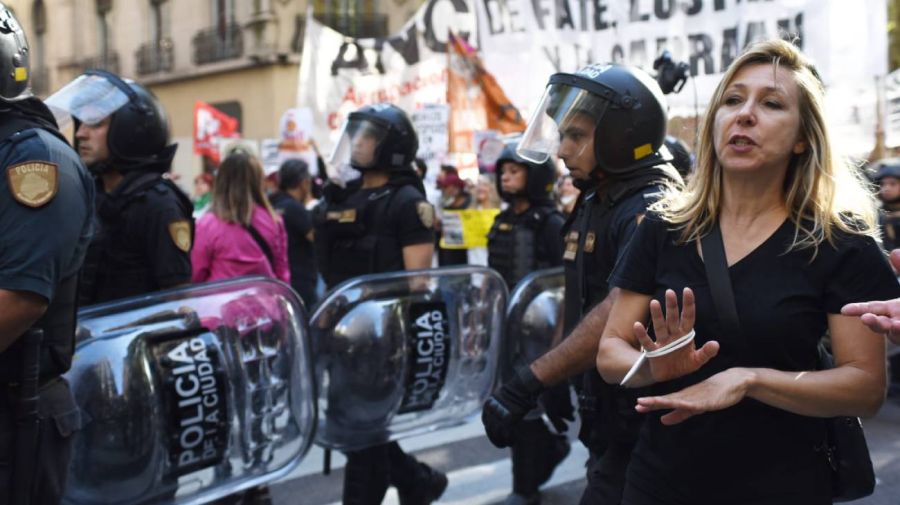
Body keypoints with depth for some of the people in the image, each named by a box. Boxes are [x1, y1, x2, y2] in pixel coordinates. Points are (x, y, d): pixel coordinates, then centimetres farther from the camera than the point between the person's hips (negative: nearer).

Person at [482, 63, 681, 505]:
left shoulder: (651, 209, -21)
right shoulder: (594, 203, 10)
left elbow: (619, 314, -35)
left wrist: (528, 383, -36)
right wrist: (558, 382, 20)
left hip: (641, 422, -9)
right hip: (606, 417, 9)